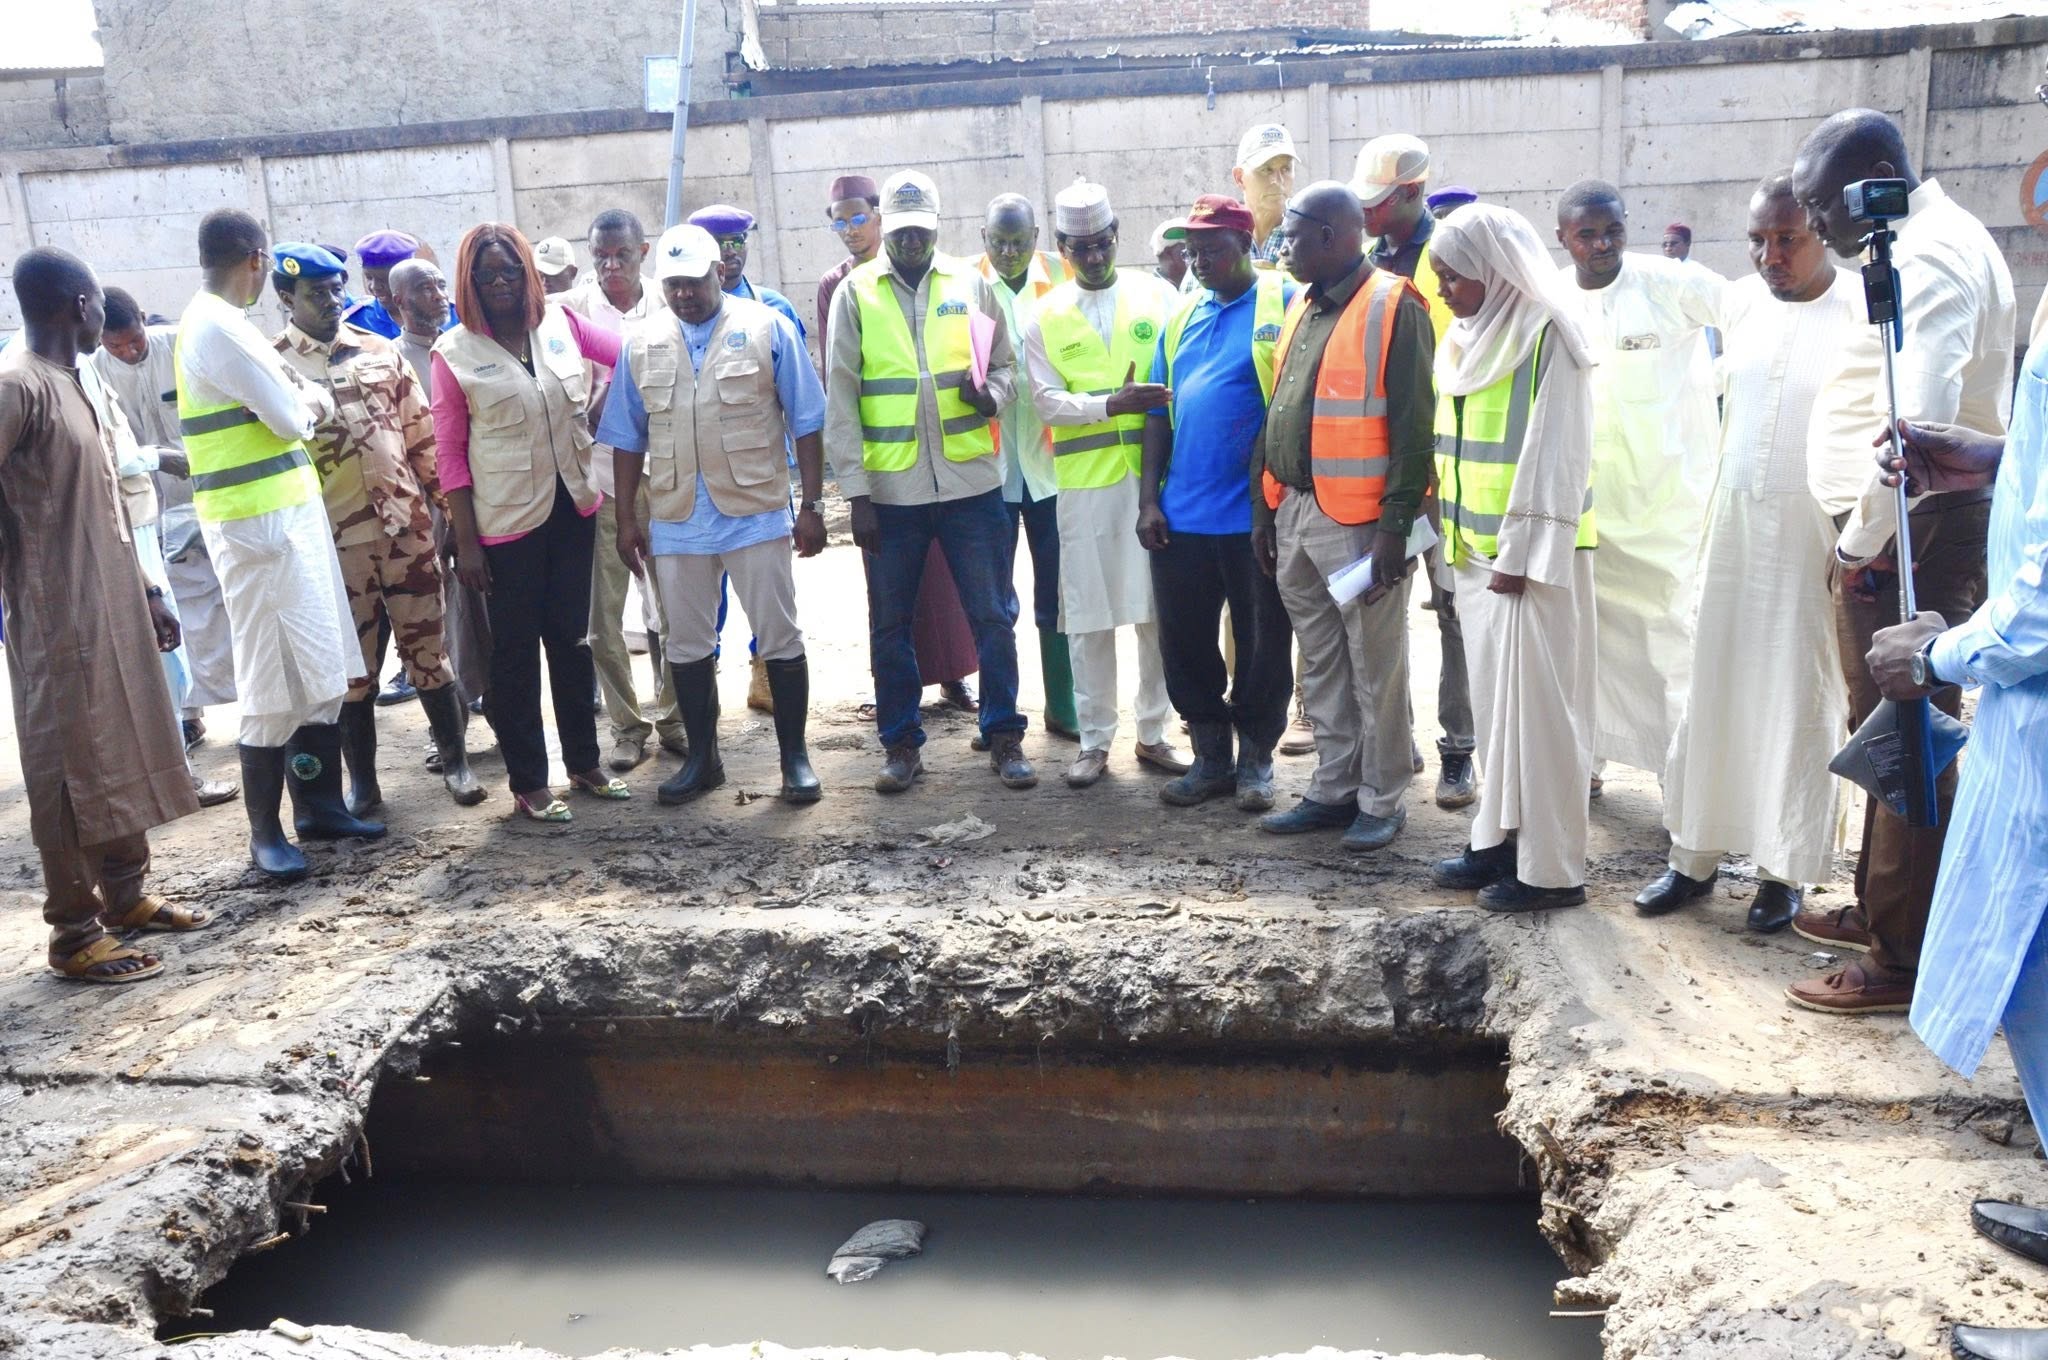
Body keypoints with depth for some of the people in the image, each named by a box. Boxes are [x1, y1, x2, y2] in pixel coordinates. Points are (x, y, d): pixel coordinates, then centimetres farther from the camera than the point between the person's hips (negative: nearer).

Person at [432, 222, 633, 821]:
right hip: (506, 522, -3)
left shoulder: (561, 324, 3)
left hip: (572, 509, 4)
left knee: (571, 638, 13)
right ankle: (527, 783, 17)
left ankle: (585, 764, 27)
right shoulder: (455, 353, -6)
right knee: (515, 651, 6)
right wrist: (466, 542, -9)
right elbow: (449, 452, -6)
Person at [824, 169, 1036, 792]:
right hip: (890, 489, 0)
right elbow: (840, 398, 0)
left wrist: (991, 392, -13)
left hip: (972, 482, 1)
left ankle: (1005, 738, 17)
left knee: (994, 616, 4)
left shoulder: (969, 283, 6)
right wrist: (856, 493, -6)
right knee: (889, 624, 8)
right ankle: (901, 745, 22)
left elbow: (1005, 366, 12)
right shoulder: (855, 293, 2)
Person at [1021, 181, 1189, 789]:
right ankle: (1094, 740, 16)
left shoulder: (1157, 295, 6)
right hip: (1084, 483, 0)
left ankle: (1154, 733, 19)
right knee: (1088, 615, 4)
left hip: (1156, 475, 0)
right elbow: (1047, 402, -2)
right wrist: (1112, 404, -17)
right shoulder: (1046, 316, 6)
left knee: (1159, 609, 6)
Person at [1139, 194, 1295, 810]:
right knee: (1184, 640, 10)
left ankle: (1255, 760, 22)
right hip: (1181, 516, 6)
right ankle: (1210, 757, 24)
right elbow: (1159, 413, 13)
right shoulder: (1182, 319, 13)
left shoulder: (1284, 303, -4)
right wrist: (1149, 499, 6)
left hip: (1258, 515, -5)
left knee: (1262, 644, 7)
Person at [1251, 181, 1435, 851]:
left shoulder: (1395, 309, -9)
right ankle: (1334, 789, 26)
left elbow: (1413, 425, -14)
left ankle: (1382, 801, 15)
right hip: (1294, 512, 8)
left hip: (1359, 520, -8)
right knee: (1321, 667, 15)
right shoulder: (1301, 308, 15)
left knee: (1375, 670, 3)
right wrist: (1264, 507, 15)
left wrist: (1396, 524, -17)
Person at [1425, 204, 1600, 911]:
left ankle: (1550, 867, 5)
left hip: (1532, 554, -8)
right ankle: (1498, 838, 22)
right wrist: (1454, 535, 11)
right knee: (1492, 699, 12)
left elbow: (1555, 456, -16)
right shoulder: (1467, 340, 13)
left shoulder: (1545, 337, -11)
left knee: (1537, 702, -3)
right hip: (1475, 550, 8)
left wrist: (1521, 554, -18)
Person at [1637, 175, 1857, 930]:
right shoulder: (1740, 303, 6)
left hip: (1815, 529, -5)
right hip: (1733, 520, 5)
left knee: (1799, 699, 3)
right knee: (1713, 688, 7)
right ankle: (1695, 855, 17)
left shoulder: (1860, 312, -11)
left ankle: (1783, 868, 16)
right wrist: (1718, 505, 14)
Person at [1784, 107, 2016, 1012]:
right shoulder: (1928, 243, 17)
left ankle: (1903, 960, 8)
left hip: (1912, 535, -10)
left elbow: (1919, 425, -28)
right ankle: (1880, 909, 33)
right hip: (1914, 528, 10)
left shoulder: (1931, 259, -16)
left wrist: (1861, 541, -18)